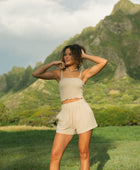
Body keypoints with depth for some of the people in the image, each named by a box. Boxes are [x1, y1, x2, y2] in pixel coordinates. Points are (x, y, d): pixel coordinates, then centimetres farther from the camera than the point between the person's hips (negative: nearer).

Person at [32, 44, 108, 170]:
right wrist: (53, 63, 10)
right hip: (66, 116, 2)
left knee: (84, 154, 2)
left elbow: (104, 62, 3)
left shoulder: (83, 74, 11)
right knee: (55, 155, -6)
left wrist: (85, 56, 12)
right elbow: (36, 74, 5)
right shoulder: (59, 73, 15)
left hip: (82, 112, -1)